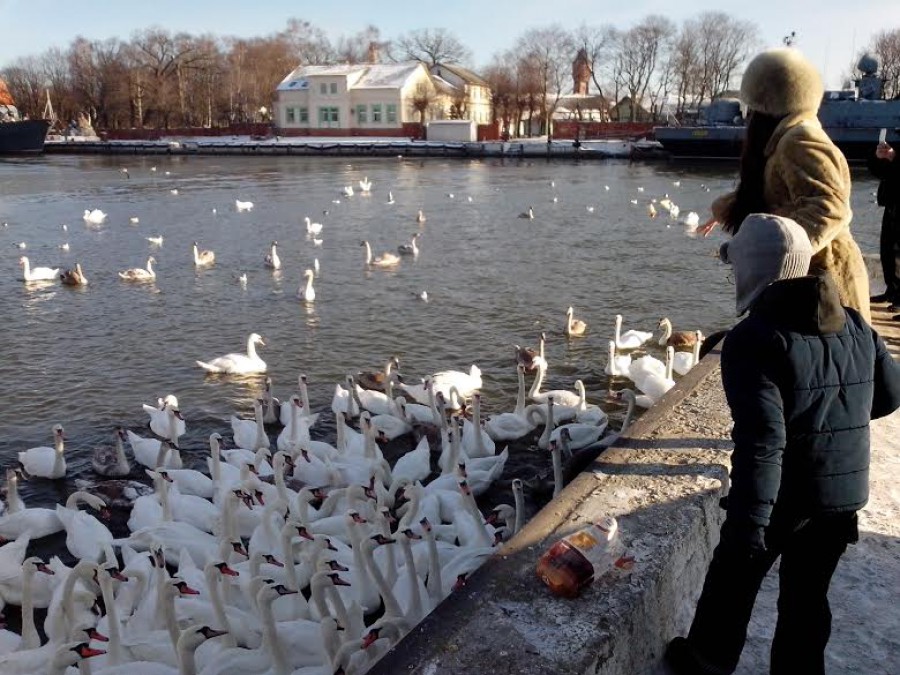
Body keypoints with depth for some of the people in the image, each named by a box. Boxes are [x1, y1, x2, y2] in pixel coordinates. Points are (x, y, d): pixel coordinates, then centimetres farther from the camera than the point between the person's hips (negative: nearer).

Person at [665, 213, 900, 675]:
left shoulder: (755, 338, -20)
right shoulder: (855, 326, 2)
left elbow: (761, 439, -27)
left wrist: (748, 525, -27)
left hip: (783, 496, -5)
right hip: (845, 493, 6)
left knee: (733, 580, 18)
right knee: (807, 598, 19)